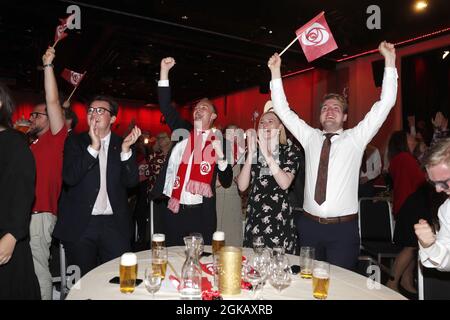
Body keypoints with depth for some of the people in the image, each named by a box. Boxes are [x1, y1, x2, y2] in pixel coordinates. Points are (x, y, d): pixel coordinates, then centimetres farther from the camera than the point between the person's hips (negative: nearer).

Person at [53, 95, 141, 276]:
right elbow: (70, 178, -11)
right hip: (80, 225, 0)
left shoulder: (123, 145, 4)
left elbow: (131, 182, -4)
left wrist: (126, 149, -17)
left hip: (115, 225, 1)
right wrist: (93, 146, -19)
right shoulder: (75, 142, 3)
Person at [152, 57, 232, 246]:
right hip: (173, 210, 3)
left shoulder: (218, 142, 1)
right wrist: (164, 71, -2)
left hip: (200, 214, -2)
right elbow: (166, 108, 2)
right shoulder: (183, 132, 9)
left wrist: (220, 157, -17)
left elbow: (226, 182, -1)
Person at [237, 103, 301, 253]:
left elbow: (285, 183, -15)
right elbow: (242, 186, -4)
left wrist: (267, 154, -21)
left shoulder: (290, 150, 0)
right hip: (254, 219, 3)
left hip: (280, 220, -2)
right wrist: (251, 154, -13)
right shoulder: (252, 150, 7)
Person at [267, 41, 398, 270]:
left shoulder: (355, 138, 2)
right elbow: (282, 110, 7)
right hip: (309, 225, 2)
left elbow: (385, 104, -4)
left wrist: (389, 60, -7)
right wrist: (275, 72, 3)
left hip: (343, 227, -2)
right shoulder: (310, 137, 8)